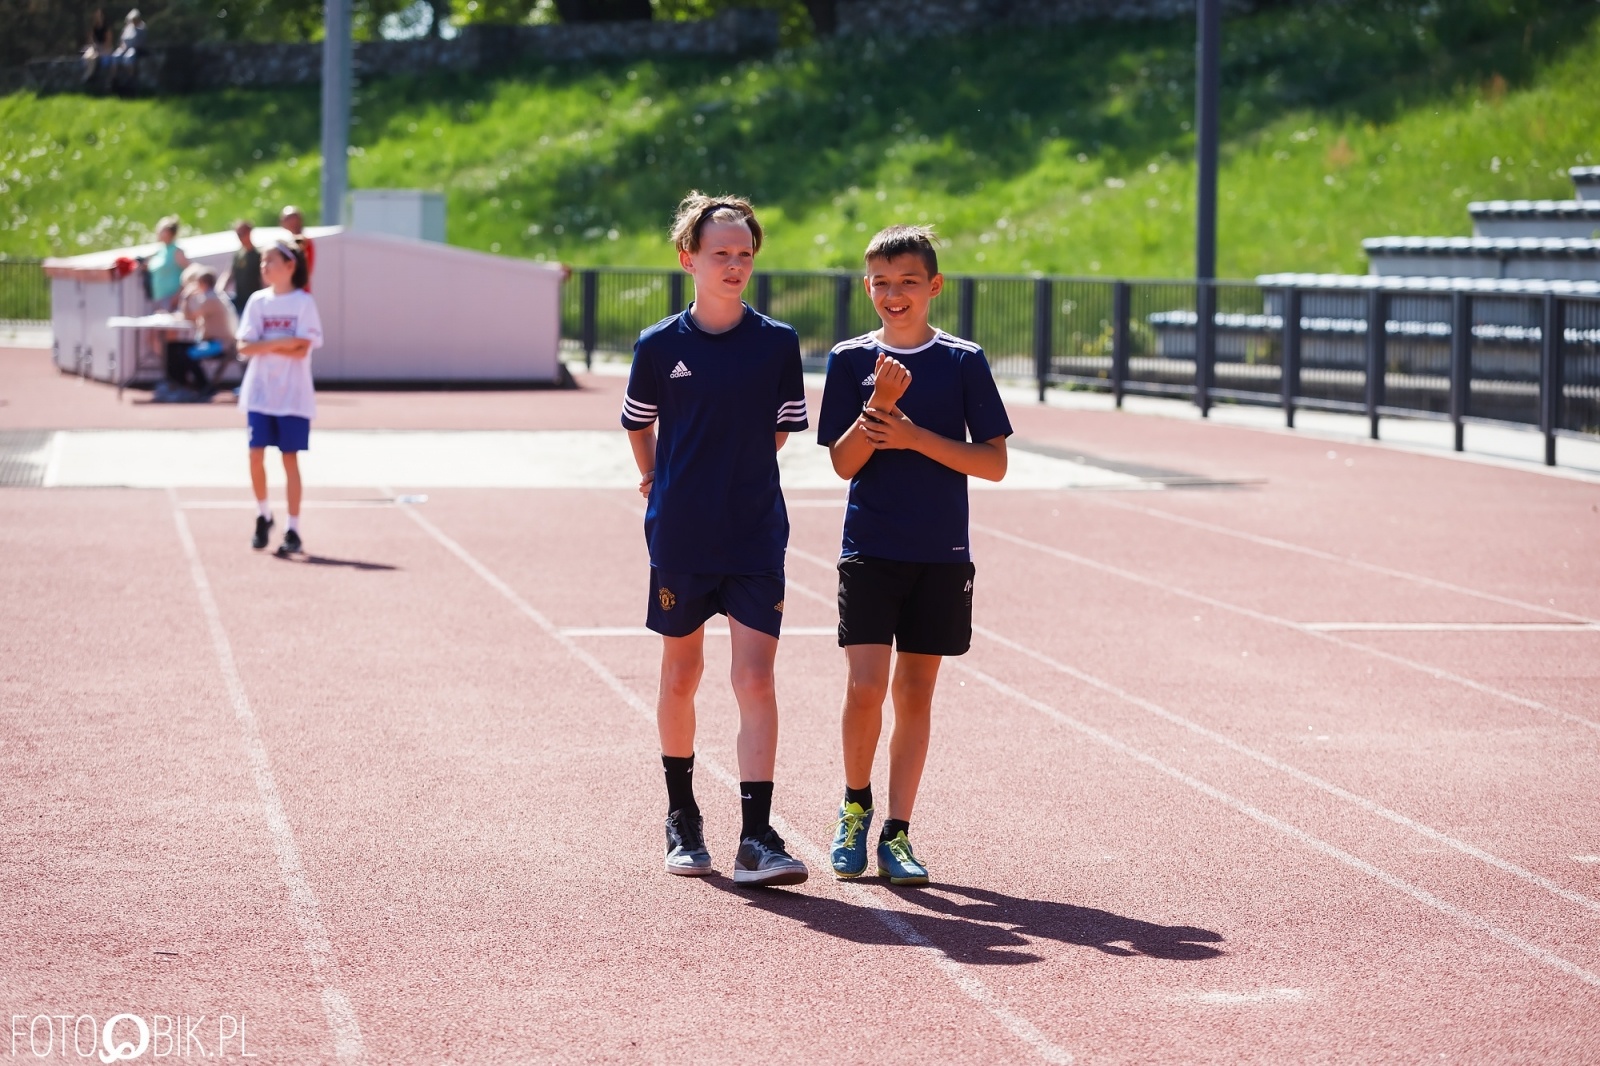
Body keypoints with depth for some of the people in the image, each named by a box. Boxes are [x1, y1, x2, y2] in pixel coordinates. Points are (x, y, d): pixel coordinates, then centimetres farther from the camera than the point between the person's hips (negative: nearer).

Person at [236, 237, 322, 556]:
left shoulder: (303, 302, -4)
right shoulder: (258, 300, 5)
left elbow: (302, 350, -13)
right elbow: (244, 347, -4)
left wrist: (264, 346, -11)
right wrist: (280, 343, -16)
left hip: (293, 395, -3)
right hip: (260, 393, 3)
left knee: (290, 459, -1)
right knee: (256, 455, -2)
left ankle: (293, 531, 3)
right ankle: (263, 515, 19)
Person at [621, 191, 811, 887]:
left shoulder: (778, 344, -1)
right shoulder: (659, 346, -2)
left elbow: (782, 430, 11)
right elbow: (638, 424, 14)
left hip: (757, 538, 0)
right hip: (679, 538, 0)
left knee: (756, 679, -9)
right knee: (680, 677, 11)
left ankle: (757, 837, -11)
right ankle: (681, 819, 28)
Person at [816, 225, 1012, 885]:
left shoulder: (963, 362, 1)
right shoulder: (851, 360, 3)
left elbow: (994, 463, -2)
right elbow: (844, 462, -3)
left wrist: (914, 435, -12)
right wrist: (881, 402, -18)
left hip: (941, 557, 1)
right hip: (869, 551, 0)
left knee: (915, 692, 5)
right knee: (866, 685, -12)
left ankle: (896, 834, 12)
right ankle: (855, 805, 12)